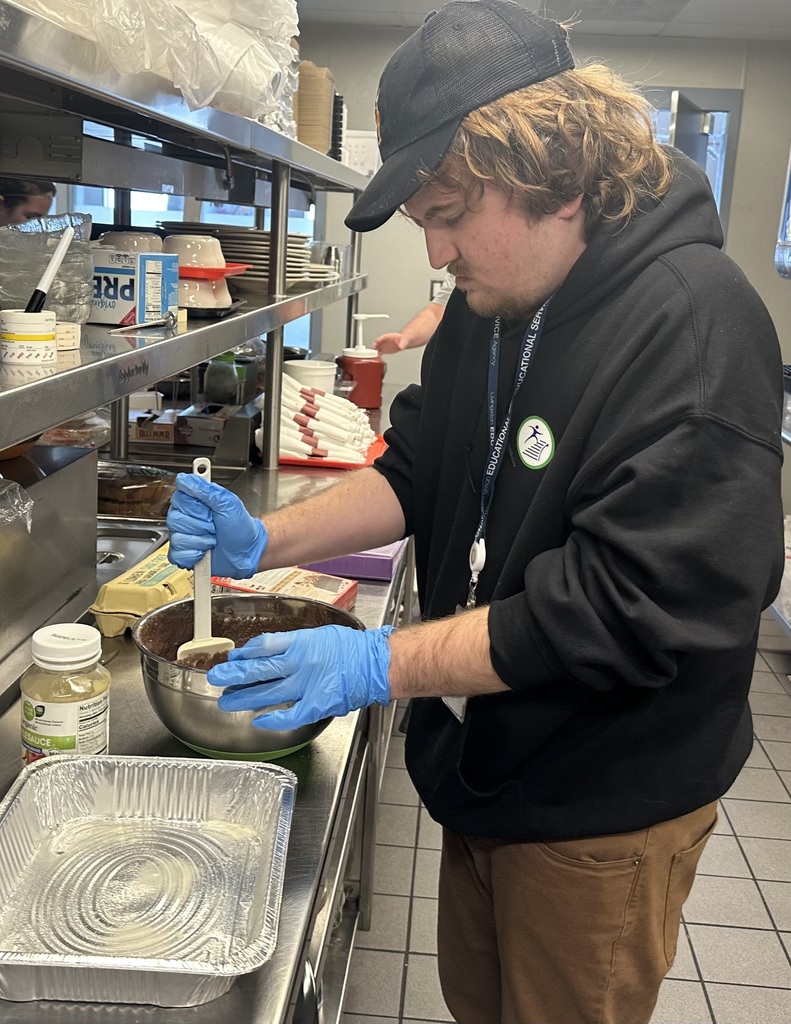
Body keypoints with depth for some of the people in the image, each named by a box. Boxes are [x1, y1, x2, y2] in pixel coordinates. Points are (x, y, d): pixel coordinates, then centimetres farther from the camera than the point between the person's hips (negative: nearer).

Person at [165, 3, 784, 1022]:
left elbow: (634, 606, -29)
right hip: (482, 762, 7)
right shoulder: (489, 305, 1)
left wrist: (383, 663, -28)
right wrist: (266, 540, -6)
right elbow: (417, 475, 8)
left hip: (604, 810, -7)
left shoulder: (696, 325, -25)